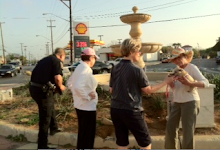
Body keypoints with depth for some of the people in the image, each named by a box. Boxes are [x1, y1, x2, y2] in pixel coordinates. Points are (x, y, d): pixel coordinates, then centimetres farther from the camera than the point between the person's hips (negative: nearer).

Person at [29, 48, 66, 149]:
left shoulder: (44, 60, 18)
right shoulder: (57, 61, -6)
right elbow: (57, 77, -22)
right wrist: (60, 86, -1)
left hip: (34, 88, 9)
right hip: (43, 91, -8)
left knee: (50, 107, 30)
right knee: (45, 118, 3)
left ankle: (53, 129, 46)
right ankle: (42, 145, 12)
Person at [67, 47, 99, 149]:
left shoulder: (79, 67, 9)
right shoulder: (86, 69, -21)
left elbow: (70, 83, 18)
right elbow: (78, 86, -35)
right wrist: (87, 96, -22)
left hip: (80, 105, 10)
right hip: (87, 107, -10)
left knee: (83, 132, 23)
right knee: (87, 134, 5)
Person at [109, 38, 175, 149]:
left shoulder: (115, 68, 4)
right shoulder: (136, 70, -13)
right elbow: (149, 90, -5)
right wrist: (166, 81, 4)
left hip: (115, 109, 6)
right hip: (131, 111, -6)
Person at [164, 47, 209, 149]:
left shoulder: (192, 68, -11)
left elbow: (206, 83, -20)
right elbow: (174, 88, 10)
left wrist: (188, 83, -33)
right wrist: (170, 82, -12)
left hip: (190, 102, -7)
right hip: (177, 102, 7)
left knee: (188, 130, -4)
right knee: (170, 127, 11)